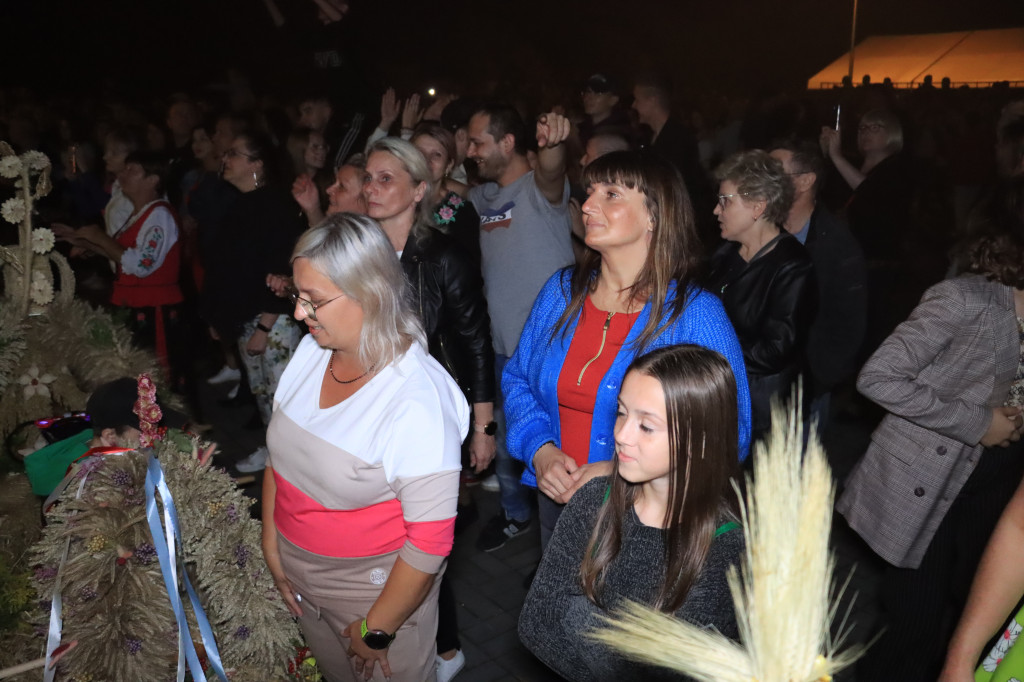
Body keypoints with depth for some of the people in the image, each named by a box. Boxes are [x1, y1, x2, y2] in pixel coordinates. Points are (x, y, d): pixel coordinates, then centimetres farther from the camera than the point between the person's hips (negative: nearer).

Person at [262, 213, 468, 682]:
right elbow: (280, 455, 5)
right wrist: (271, 544, 5)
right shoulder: (311, 350, -9)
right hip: (300, 578, 6)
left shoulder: (419, 398, -28)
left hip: (379, 586, -6)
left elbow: (430, 540, -24)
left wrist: (377, 630, -15)